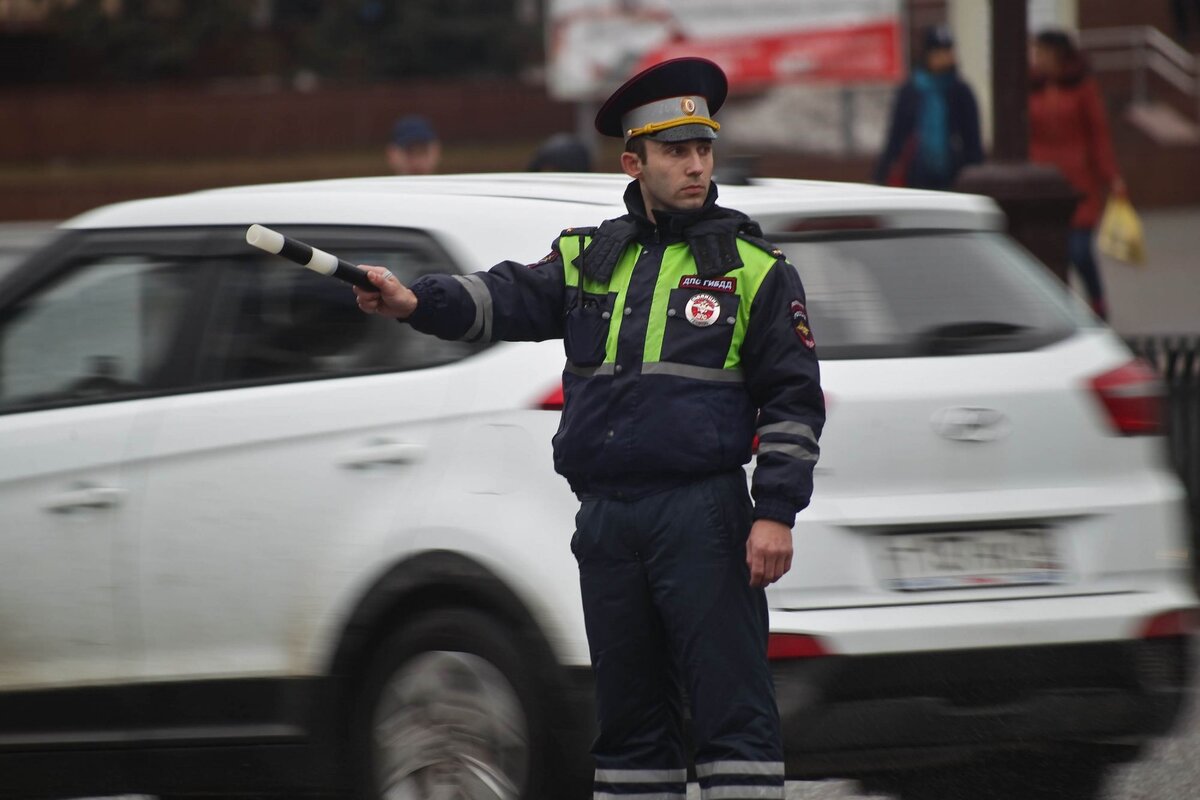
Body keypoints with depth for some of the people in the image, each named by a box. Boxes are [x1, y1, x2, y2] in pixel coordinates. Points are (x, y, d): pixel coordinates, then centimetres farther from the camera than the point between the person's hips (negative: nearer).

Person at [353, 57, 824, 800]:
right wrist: (417, 301, -20)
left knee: (732, 707, -7)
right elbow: (508, 298, 0)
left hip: (702, 516, -4)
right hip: (606, 517, 4)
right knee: (629, 714, 11)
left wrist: (775, 515, -7)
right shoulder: (589, 258, 15)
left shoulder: (752, 266, 4)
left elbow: (794, 399, 2)